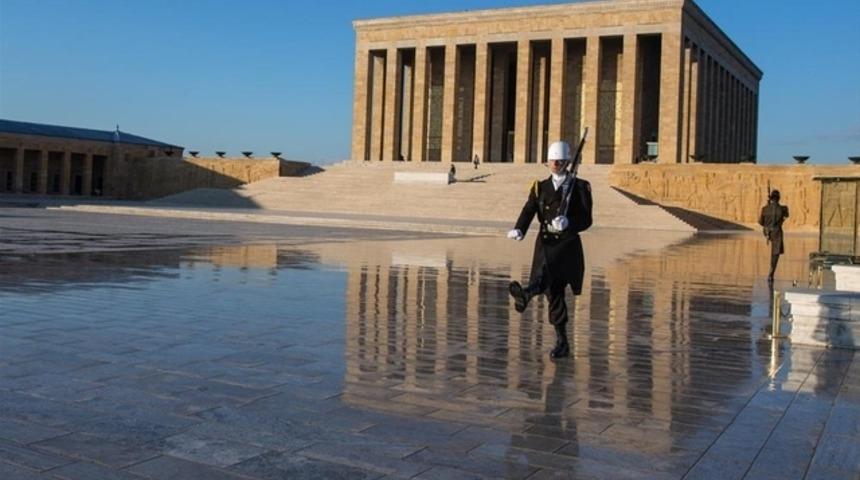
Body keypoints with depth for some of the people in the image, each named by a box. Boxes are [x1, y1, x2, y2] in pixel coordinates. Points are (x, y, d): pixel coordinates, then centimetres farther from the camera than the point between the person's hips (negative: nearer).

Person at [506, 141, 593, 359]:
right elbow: (528, 211, -2)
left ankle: (527, 293, -64)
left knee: (548, 268, -35)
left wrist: (568, 223, -25)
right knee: (553, 293, 4)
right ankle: (562, 343, 14)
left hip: (568, 244, -3)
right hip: (545, 243, 3)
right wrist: (518, 230, -23)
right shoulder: (540, 187, 12)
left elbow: (586, 220, -4)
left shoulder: (580, 187, 3)